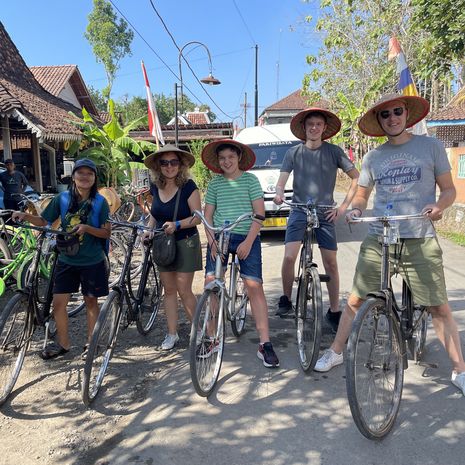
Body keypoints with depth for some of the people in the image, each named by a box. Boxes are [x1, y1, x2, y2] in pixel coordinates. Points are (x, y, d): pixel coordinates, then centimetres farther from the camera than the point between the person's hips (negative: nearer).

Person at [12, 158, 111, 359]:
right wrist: (25, 216, -14)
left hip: (92, 262, -2)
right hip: (66, 260, 2)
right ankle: (63, 344, 23)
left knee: (91, 301, 10)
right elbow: (43, 221, 4)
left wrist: (86, 228, -24)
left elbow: (106, 233, -8)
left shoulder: (100, 202, -8)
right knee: (58, 302, 2)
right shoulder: (62, 198, -1)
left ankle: (90, 342, 27)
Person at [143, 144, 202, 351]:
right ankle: (172, 333, 21)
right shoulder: (155, 187, 3)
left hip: (185, 243, -5)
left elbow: (198, 217, -14)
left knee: (184, 291, -3)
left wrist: (176, 225, -26)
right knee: (169, 290, 10)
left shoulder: (188, 186, -12)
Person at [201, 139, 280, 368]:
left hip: (247, 238, -2)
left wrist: (249, 241, -12)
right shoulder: (214, 183, 11)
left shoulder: (250, 179, 3)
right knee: (210, 283, -7)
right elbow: (208, 215, 11)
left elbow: (259, 213, -2)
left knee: (254, 286, -12)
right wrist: (212, 241, -5)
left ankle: (265, 344, -6)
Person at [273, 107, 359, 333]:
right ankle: (286, 299, 8)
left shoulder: (334, 151, 3)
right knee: (289, 256, -17)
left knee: (331, 263, 1)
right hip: (299, 211, 0)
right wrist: (279, 194, -25)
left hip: (325, 213, 1)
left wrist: (344, 206, -3)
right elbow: (281, 181, -2)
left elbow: (356, 177, 5)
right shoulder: (294, 152, 4)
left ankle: (334, 311, 16)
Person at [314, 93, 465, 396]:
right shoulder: (373, 157, 10)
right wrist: (355, 209, -5)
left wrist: (438, 206, -14)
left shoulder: (431, 146, 5)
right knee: (357, 300, 5)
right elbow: (362, 195, 18)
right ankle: (336, 352, 22)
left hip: (420, 240, -2)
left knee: (439, 307, 1)